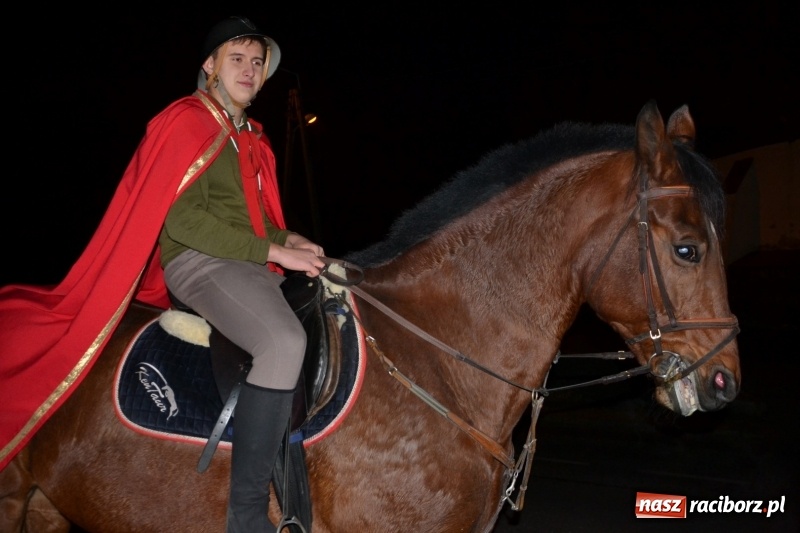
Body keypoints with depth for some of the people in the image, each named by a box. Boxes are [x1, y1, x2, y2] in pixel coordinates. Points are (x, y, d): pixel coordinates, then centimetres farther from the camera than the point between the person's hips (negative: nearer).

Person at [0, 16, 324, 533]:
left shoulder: (253, 138, 22)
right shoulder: (187, 123, -4)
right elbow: (184, 220, -15)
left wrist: (292, 240, 5)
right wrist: (272, 250, -17)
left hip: (253, 265, 10)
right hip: (198, 263, -10)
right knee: (284, 340, -34)